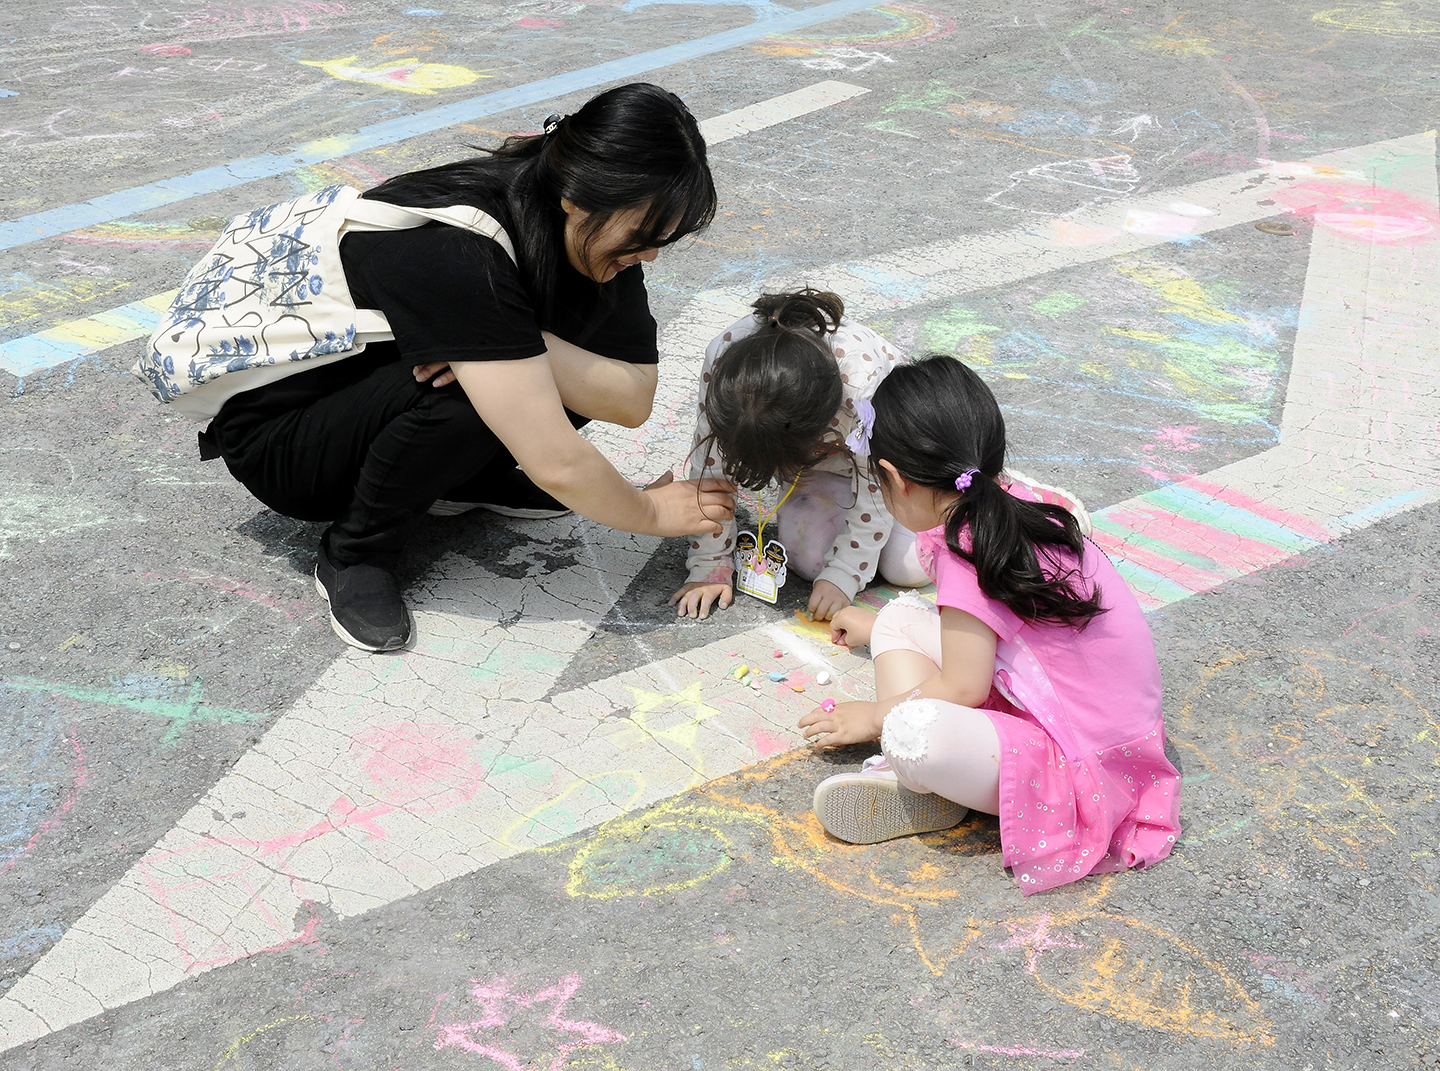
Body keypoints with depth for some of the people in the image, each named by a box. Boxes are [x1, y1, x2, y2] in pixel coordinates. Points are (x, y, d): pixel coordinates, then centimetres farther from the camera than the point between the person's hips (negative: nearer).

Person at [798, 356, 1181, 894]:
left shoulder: (968, 554, -23)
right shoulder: (1017, 509, 5)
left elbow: (961, 689, -19)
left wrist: (875, 716, -3)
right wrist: (879, 626, 38)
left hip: (1084, 769, -10)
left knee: (912, 732, -34)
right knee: (899, 618, 8)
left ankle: (927, 790, 2)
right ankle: (909, 770, -6)